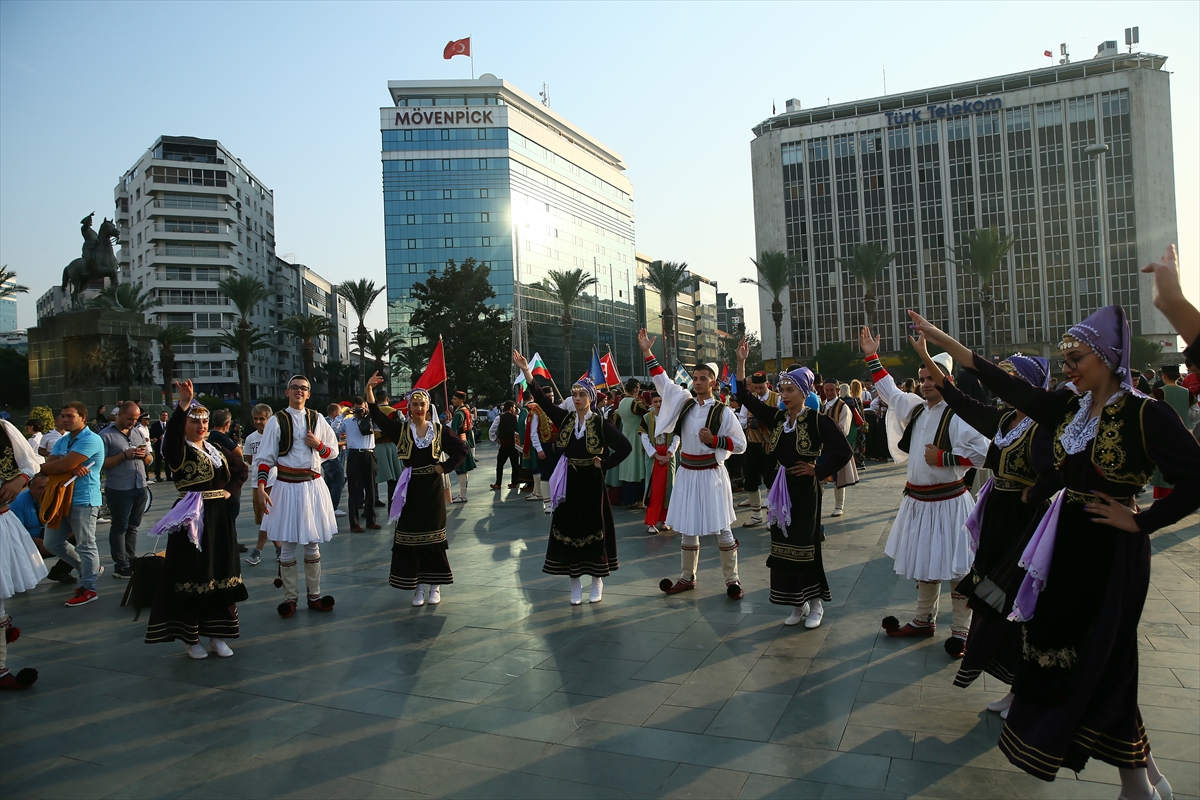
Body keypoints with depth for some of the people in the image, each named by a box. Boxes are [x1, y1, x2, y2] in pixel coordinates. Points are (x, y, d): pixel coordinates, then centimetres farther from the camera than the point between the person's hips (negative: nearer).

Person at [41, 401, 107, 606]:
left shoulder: (90, 440, -14)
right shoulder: (62, 441, 15)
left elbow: (63, 465, -20)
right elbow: (49, 466, 1)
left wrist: (39, 467, -3)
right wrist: (72, 468, -18)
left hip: (83, 501, -9)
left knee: (85, 546, -2)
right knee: (52, 543, 15)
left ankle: (88, 588, 8)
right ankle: (90, 569, 30)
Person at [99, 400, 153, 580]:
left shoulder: (139, 432, 11)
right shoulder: (106, 435, -7)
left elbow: (150, 459, 14)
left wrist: (144, 455, -7)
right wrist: (124, 454, -21)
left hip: (140, 487, 6)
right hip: (119, 490, -6)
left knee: (133, 526, 14)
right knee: (119, 527, 2)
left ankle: (132, 561, 21)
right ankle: (120, 566, 7)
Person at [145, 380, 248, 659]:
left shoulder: (218, 450, 11)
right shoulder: (179, 450, -7)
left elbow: (241, 469, 24)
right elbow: (172, 430, -30)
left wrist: (229, 490, 8)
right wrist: (184, 403, -44)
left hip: (219, 518, 6)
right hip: (192, 519, -5)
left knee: (221, 575, 8)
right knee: (192, 576, -1)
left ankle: (217, 635, 19)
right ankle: (190, 638, 12)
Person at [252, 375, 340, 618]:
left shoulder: (317, 419, 7)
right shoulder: (276, 421, -1)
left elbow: (333, 451, 13)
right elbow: (264, 458, -3)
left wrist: (318, 445, -8)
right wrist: (261, 488, -13)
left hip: (313, 486, 3)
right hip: (287, 487, -2)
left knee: (312, 543, 10)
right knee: (287, 545, 3)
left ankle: (314, 595, 20)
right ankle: (290, 597, 15)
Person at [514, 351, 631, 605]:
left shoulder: (601, 423, -9)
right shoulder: (565, 419, 1)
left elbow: (625, 447, -9)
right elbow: (542, 399, -8)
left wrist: (604, 464, -11)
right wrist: (526, 371, -17)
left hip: (591, 483, -3)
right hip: (569, 484, 3)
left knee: (593, 530, 5)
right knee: (569, 530, 6)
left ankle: (597, 582, 19)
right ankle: (575, 585, 18)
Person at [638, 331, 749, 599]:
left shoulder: (723, 412, -6)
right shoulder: (684, 402, 5)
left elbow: (740, 445, -3)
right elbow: (661, 380, 8)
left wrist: (714, 439, -16)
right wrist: (647, 352, 4)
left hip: (711, 475, -4)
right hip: (686, 474, 4)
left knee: (722, 529, 0)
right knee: (687, 529, 12)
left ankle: (732, 580, 13)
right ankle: (687, 577, 25)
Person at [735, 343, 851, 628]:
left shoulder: (818, 420, -13)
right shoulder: (777, 417, 3)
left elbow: (843, 452, -14)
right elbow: (746, 396, 3)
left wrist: (818, 470, -11)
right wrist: (741, 362, -4)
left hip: (805, 489, -6)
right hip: (781, 487, 6)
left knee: (805, 545, 1)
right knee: (784, 545, 9)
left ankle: (815, 604, 19)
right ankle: (797, 604, 23)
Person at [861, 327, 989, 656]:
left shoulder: (958, 415, -14)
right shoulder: (915, 408, 9)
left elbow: (981, 452, -20)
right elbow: (889, 390, 22)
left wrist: (942, 458, -18)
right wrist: (872, 357, 21)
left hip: (948, 502, -7)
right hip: (917, 501, 8)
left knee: (957, 568, 0)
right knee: (923, 564, 18)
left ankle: (961, 631, 13)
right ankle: (924, 620, 33)